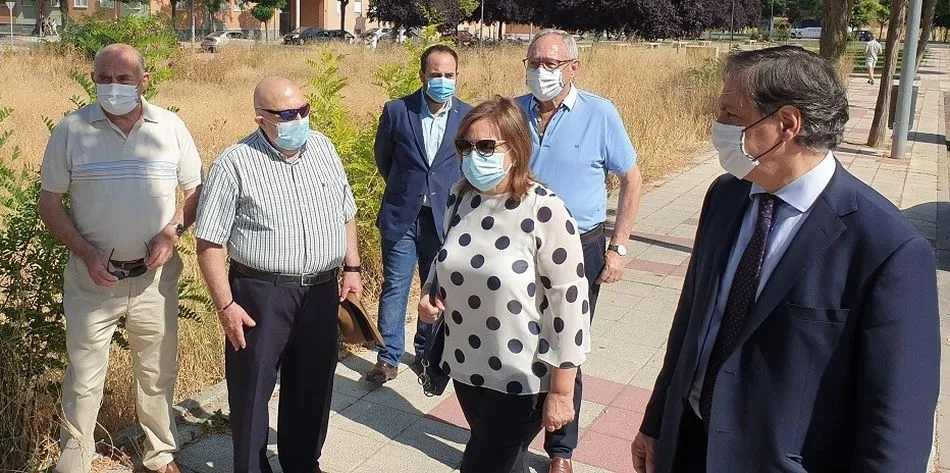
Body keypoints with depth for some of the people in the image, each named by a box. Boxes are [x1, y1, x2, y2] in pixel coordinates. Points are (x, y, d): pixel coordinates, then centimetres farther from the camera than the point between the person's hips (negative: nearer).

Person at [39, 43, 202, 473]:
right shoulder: (70, 130, -4)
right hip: (92, 276, -1)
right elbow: (49, 203, 0)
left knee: (158, 373, 14)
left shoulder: (171, 127, -2)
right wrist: (86, 253, -12)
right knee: (83, 377, 7)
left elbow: (196, 189, 6)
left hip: (154, 275, 1)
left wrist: (172, 232, -10)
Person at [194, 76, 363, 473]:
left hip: (322, 292, 5)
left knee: (313, 385, 16)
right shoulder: (235, 164, -11)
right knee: (252, 388, 7)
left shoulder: (323, 148, 5)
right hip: (261, 295, -4)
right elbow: (210, 243, -10)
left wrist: (352, 268, 10)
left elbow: (345, 214, 15)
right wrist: (226, 305, -14)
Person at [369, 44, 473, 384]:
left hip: (445, 218, 1)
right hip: (401, 216, -1)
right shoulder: (396, 110, -5)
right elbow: (382, 157, 10)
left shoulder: (468, 116, -3)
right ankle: (388, 358, 15)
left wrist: (455, 196, 11)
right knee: (394, 288, 4)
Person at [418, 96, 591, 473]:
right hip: (466, 368, 6)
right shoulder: (460, 197, -1)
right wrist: (430, 293, -3)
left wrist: (561, 390, -15)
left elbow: (569, 303, -18)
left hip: (520, 380, -6)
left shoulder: (544, 211, -20)